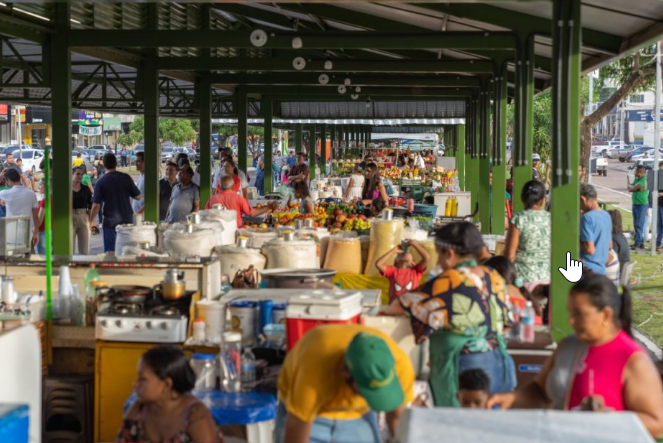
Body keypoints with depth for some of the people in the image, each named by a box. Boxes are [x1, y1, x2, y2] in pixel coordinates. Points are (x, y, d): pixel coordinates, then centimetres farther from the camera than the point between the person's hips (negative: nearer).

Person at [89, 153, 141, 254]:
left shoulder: (101, 182, -8)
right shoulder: (126, 178, -4)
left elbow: (96, 205, -10)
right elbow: (138, 196, 2)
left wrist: (91, 222, 2)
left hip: (110, 221, -2)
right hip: (127, 219, 2)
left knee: (110, 251, 5)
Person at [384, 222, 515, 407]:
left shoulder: (449, 282, -11)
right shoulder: (495, 278, 8)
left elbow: (404, 305, -5)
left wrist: (386, 311, 14)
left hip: (463, 367, -7)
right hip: (499, 363, 7)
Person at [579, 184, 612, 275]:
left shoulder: (587, 217, -15)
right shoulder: (606, 216, 11)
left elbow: (590, 249, -20)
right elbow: (609, 246, 20)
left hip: (587, 270, -9)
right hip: (601, 269, 9)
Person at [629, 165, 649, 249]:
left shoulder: (644, 180, -16)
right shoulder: (636, 179, 13)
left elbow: (632, 188, -14)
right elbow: (630, 189, 14)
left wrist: (631, 187, 5)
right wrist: (635, 187, -2)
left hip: (642, 205, -9)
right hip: (635, 204, 9)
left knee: (639, 224, -10)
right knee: (636, 224, 11)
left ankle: (638, 242, -9)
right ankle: (641, 242, 17)